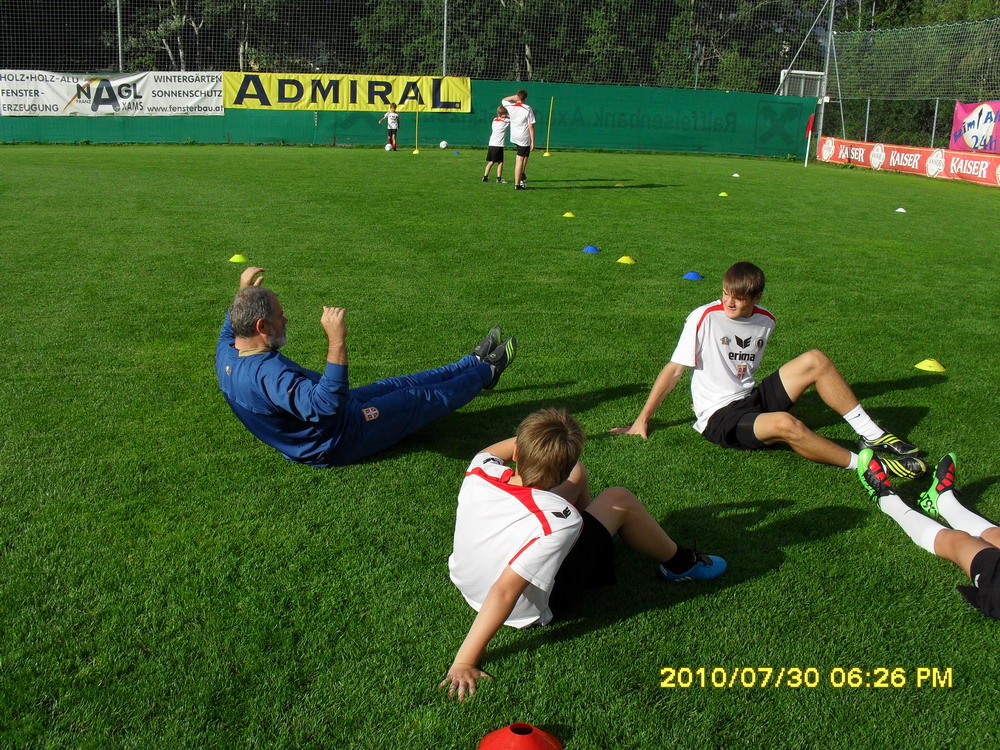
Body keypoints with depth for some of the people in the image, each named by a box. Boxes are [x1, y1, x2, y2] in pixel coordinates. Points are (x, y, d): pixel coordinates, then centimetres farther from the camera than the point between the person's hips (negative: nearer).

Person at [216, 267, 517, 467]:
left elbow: (230, 327, 18)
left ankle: (474, 364, 40)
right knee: (425, 398, 9)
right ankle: (486, 370, 34)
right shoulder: (268, 372, -40)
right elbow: (326, 405, -51)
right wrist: (337, 341, -53)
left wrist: (243, 292, 15)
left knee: (397, 385, 21)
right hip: (339, 440, -9)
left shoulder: (226, 355, -9)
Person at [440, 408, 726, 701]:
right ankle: (679, 563, 24)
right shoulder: (559, 523, -37)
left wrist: (528, 439, -8)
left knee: (577, 476, 13)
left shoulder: (479, 472, -23)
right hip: (534, 611, -5)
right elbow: (503, 593, -42)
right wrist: (464, 662, -36)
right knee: (619, 499, -3)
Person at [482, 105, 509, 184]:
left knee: (491, 162, 15)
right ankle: (499, 178, -1)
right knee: (500, 162, 2)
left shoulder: (494, 120, 14)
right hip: (498, 145, -7)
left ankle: (485, 177, 14)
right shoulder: (506, 121, -5)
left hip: (491, 144, 7)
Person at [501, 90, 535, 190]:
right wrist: (533, 142, -8)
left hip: (514, 137, 5)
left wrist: (514, 97, 8)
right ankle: (517, 184, 5)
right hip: (524, 138, -5)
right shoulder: (528, 109, -12)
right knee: (520, 161, 0)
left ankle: (522, 175, 25)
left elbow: (503, 100, 24)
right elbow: (531, 127, -13)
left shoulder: (510, 107, -1)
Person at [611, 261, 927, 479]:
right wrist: (642, 420, -7)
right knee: (785, 423, -36)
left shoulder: (765, 321, 5)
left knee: (815, 359, -10)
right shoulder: (705, 318, -11)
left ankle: (872, 436, -4)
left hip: (753, 398, 6)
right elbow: (674, 370, -8)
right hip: (720, 418, -6)